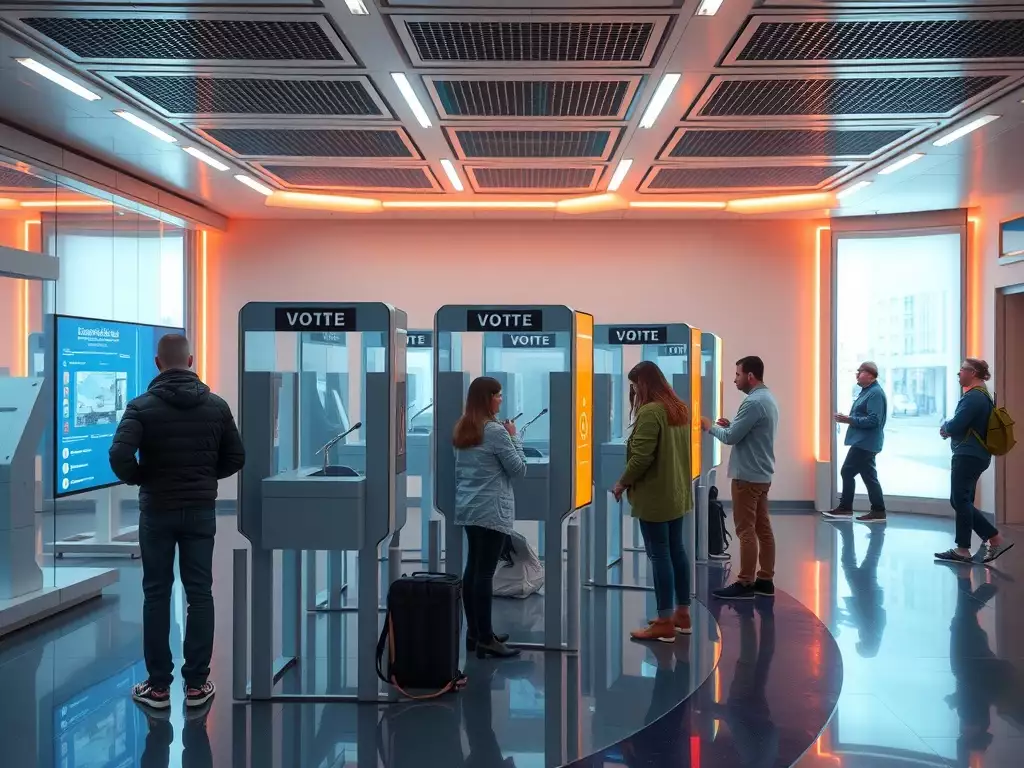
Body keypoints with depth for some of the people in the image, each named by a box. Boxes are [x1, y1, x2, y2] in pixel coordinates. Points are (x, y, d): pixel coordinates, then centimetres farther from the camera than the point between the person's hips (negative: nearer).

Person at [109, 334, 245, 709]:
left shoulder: (143, 405, -9)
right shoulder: (217, 405, -2)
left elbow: (119, 456, -22)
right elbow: (236, 458, 1)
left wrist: (138, 479, -3)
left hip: (157, 511, -1)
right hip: (201, 511, 2)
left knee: (156, 595, 8)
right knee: (200, 594, 7)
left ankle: (158, 686, 14)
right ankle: (196, 684, 12)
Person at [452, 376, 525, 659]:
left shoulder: (462, 429, 11)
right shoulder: (495, 431, -14)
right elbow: (519, 468, -7)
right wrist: (514, 437, 2)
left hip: (468, 508, 9)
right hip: (491, 510, -9)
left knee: (472, 569, 12)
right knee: (485, 573, -6)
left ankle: (474, 632, 19)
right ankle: (485, 639, -2)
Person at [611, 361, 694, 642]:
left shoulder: (650, 411, -19)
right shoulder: (679, 408, 10)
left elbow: (641, 457, -21)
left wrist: (623, 483, -8)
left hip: (655, 495, -9)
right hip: (677, 492, 9)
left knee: (659, 555, -3)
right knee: (676, 551, 15)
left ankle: (665, 623, 3)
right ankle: (682, 614, 25)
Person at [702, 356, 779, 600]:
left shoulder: (753, 402, -20)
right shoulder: (768, 398, 13)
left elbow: (731, 438, -19)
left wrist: (711, 426, -2)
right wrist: (731, 425, 8)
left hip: (748, 475, -10)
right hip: (761, 474, 10)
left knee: (746, 531, -4)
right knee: (762, 528, 11)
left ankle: (745, 584, 1)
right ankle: (765, 579, 16)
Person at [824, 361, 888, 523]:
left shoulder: (875, 393, -17)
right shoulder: (867, 391, 16)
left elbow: (873, 420, -25)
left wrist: (850, 420, -22)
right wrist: (848, 418, 7)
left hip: (866, 443, -11)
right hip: (860, 442, 11)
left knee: (868, 476, -4)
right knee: (847, 472, 12)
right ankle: (845, 508, 17)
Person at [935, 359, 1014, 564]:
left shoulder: (973, 397, -17)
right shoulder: (981, 394, 17)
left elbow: (955, 425, -21)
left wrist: (945, 427, 0)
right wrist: (949, 429, 4)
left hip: (968, 456, -10)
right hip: (975, 455, 10)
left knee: (960, 501, -4)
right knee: (961, 501, 13)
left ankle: (963, 550, 2)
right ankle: (994, 540, 12)